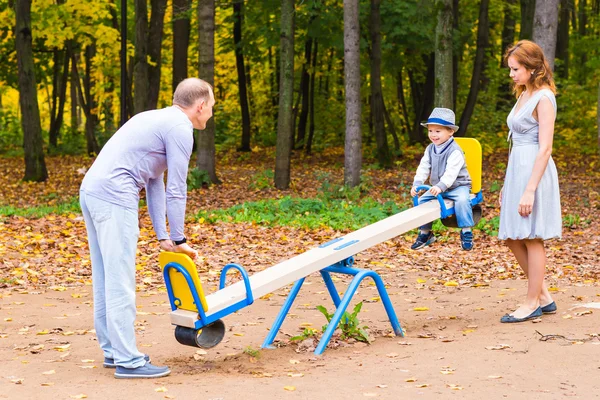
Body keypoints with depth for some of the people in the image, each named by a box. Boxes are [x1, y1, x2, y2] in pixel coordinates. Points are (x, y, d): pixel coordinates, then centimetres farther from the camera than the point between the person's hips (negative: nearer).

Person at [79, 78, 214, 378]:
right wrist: (178, 239, 5)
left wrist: (163, 236, 20)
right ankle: (128, 360, -4)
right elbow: (176, 190, -4)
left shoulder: (158, 120, 25)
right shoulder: (180, 128, -4)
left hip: (92, 191, 10)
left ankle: (112, 350, 21)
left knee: (105, 279, 14)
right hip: (114, 197, -10)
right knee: (120, 282, -7)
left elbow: (155, 183, 23)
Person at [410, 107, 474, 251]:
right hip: (437, 187, 7)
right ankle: (425, 233, 9)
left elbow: (451, 171, -31)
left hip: (458, 186, -7)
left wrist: (441, 186, -44)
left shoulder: (455, 150, -20)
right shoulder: (430, 149, 2)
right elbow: (423, 168, -2)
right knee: (422, 200, -5)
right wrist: (416, 184, -17)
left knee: (462, 200, -33)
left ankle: (466, 233, -23)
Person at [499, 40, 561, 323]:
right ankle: (544, 297, 19)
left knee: (531, 238, -2)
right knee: (513, 239, 11)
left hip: (535, 172, -9)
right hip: (516, 170, 10)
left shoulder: (543, 98, -12)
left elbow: (545, 148, -17)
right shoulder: (524, 96, 15)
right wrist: (507, 184, 19)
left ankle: (533, 303, 8)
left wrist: (530, 190, -21)